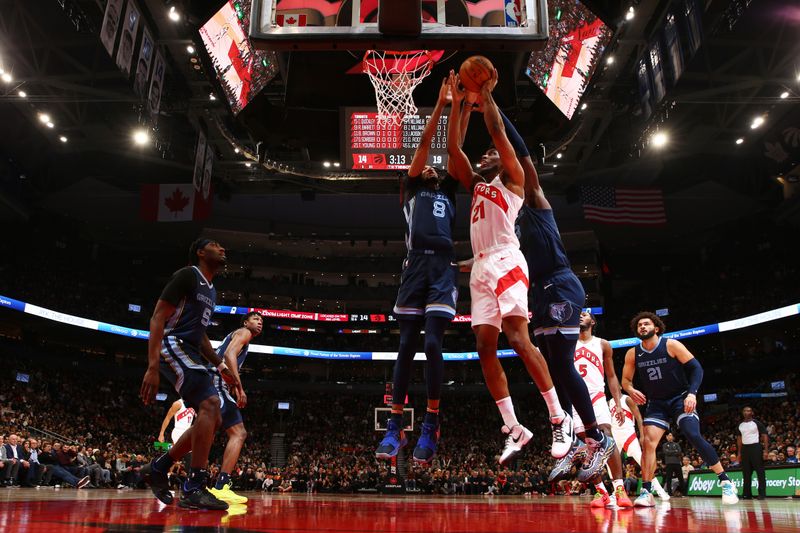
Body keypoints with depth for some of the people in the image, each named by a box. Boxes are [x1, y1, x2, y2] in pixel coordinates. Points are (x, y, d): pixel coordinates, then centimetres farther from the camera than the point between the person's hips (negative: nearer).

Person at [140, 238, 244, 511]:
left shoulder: (211, 290, 21)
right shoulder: (187, 275, -7)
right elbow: (158, 318, -14)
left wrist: (221, 365, 18)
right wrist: (152, 367, -24)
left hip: (191, 353, 10)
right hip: (174, 346, -10)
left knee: (212, 419, 5)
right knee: (211, 405, -24)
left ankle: (158, 467, 17)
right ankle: (194, 489, -21)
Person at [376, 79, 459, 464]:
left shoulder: (447, 191, 27)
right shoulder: (412, 187, 21)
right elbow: (424, 142, 15)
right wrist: (440, 103, 12)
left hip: (443, 266, 1)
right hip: (416, 264, -1)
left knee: (432, 343, -11)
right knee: (406, 347, -2)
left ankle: (431, 425, -3)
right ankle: (395, 427, 2)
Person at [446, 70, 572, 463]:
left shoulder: (512, 178, 13)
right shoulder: (475, 185, 30)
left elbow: (497, 131, 3)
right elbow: (453, 147, 23)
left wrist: (486, 94, 11)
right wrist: (457, 102, 21)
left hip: (506, 261, -7)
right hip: (480, 268, 7)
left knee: (518, 338, -20)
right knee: (485, 347, -2)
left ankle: (559, 418, -11)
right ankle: (514, 429, 3)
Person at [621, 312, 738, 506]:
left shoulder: (671, 345, -12)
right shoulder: (633, 354, -3)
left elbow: (696, 368, -12)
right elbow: (625, 379, 6)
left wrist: (692, 393, -25)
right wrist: (631, 390, -17)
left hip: (680, 398, -3)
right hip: (656, 403, 3)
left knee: (694, 436, -20)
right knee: (648, 441, -13)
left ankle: (725, 482, -4)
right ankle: (646, 492, -9)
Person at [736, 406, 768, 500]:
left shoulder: (757, 423, -3)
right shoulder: (740, 425, 13)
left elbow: (765, 436, -6)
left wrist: (766, 450, -14)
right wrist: (739, 453, 14)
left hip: (756, 447, -6)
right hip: (745, 449, 6)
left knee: (760, 472, -4)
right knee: (746, 473, 8)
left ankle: (762, 493, -1)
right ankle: (747, 494, 12)